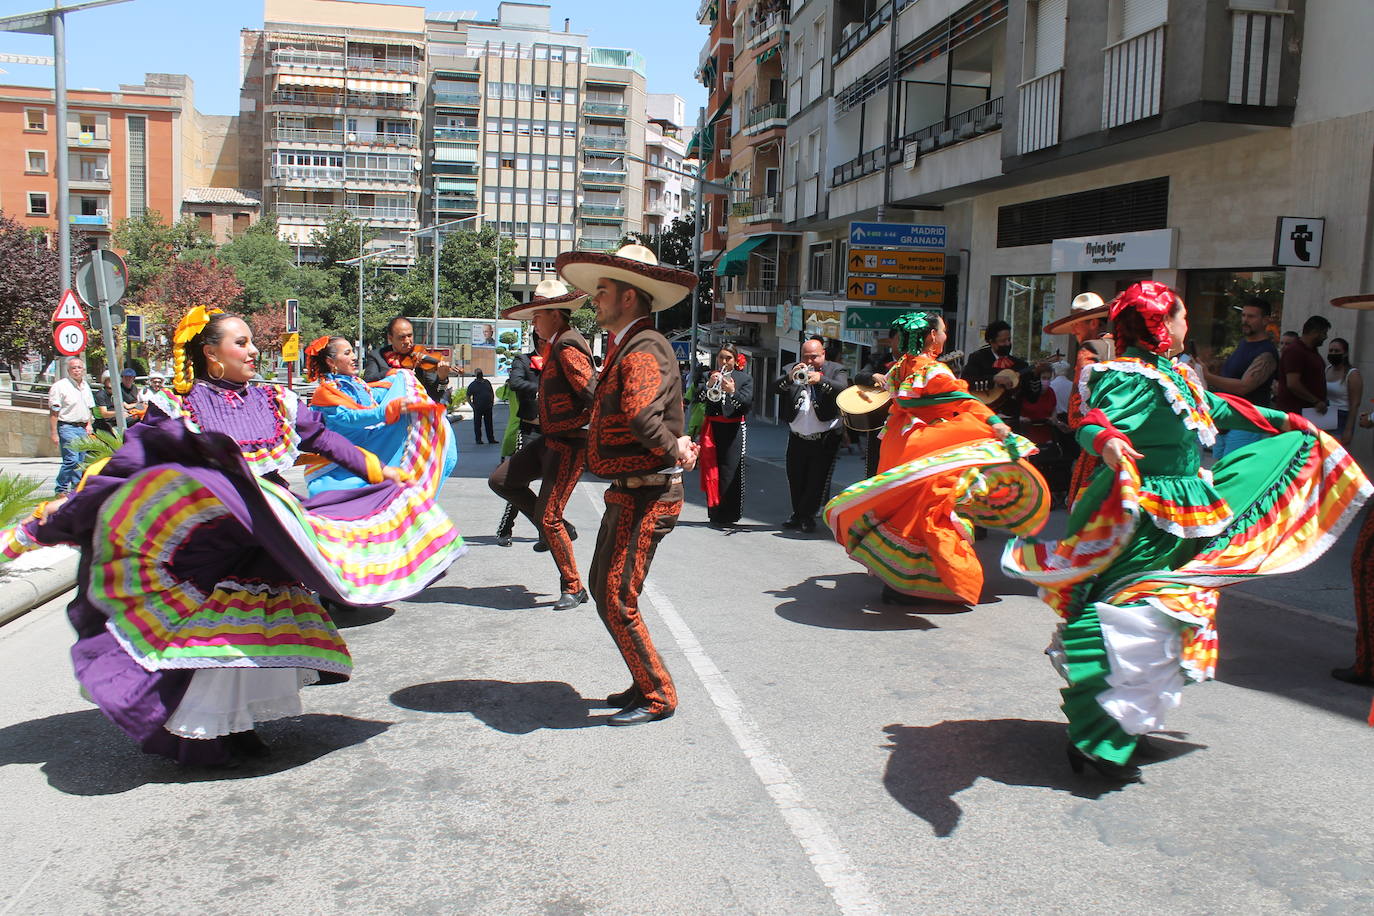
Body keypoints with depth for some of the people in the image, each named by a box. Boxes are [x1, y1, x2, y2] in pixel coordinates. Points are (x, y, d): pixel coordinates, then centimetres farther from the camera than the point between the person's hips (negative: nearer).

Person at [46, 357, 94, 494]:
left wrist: (89, 424, 12)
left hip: (82, 428, 7)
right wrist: (54, 433, -14)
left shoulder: (85, 386, 16)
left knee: (81, 461, 7)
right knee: (72, 460, -14)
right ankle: (61, 489, -4)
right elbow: (54, 412, -10)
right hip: (67, 428, -7)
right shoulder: (60, 386, -7)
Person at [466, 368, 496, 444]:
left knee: (489, 424, 8)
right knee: (477, 424, 0)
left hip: (488, 407, 3)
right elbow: (468, 397, 1)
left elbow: (492, 393, 20)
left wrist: (492, 403, 9)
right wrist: (473, 406, -10)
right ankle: (478, 439, 7)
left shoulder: (487, 382, 12)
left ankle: (491, 439, 13)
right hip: (478, 408, -3)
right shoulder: (472, 385, 1)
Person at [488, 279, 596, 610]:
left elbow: (595, 396, -27)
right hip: (549, 440, 10)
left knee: (547, 518, -7)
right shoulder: (557, 345, 12)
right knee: (500, 480, 12)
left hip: (568, 444, -10)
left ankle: (573, 588, 8)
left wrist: (572, 423, -17)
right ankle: (558, 529, 20)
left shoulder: (568, 347, -19)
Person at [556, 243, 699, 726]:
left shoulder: (643, 350, -19)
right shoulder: (626, 347, 16)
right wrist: (676, 447, 3)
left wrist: (674, 451, -21)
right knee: (603, 589, 17)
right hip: (629, 492, 11)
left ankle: (658, 697, 8)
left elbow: (641, 414, -37)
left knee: (617, 599, -6)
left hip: (645, 496, -11)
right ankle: (646, 683, 28)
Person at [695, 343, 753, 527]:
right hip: (712, 429, 2)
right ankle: (715, 513, 10)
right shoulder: (709, 376, 12)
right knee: (712, 471, 1)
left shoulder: (744, 379, 5)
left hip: (734, 430, -2)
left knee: (730, 473, -6)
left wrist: (733, 392, -23)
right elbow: (698, 398, -2)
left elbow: (747, 404, -7)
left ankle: (728, 515, 1)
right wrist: (709, 384, -18)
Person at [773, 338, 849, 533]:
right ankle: (798, 513, 26)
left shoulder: (836, 370, 2)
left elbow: (842, 389, -17)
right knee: (795, 479, 10)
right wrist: (789, 377, -22)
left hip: (825, 438, -3)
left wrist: (821, 380, -32)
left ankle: (807, 515, 13)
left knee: (817, 480, -1)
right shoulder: (794, 370, 10)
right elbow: (776, 387, -3)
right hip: (797, 437, 3)